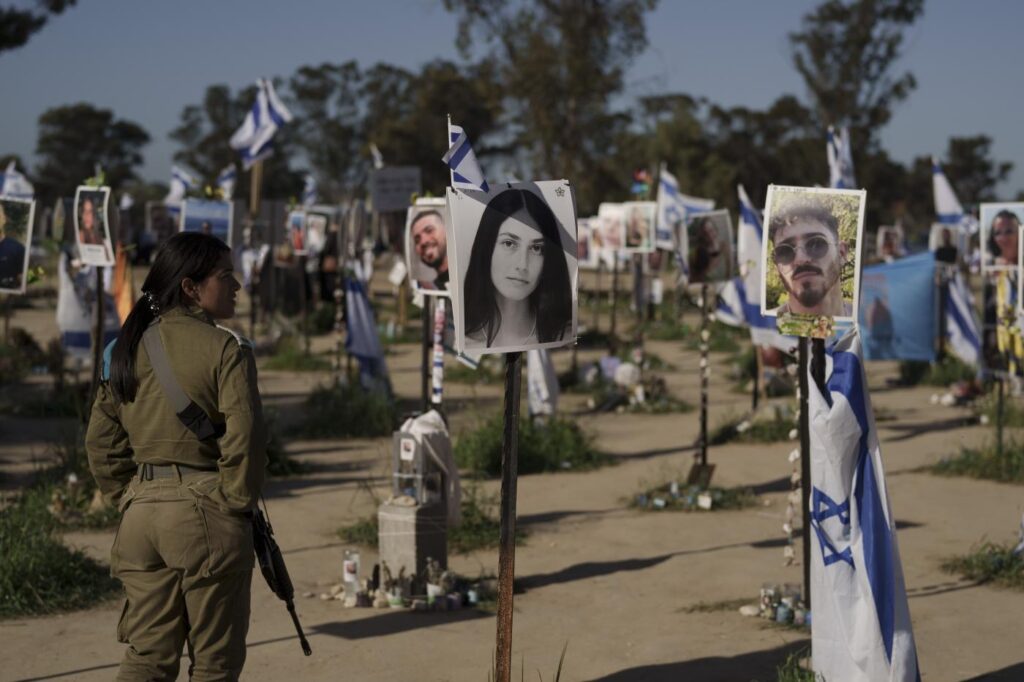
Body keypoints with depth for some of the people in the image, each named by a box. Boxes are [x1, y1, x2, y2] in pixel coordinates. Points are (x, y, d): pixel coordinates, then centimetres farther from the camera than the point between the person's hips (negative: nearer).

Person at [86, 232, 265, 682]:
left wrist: (127, 498, 16)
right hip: (204, 510, -6)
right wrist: (237, 505, -4)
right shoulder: (225, 349, -10)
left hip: (141, 508, 6)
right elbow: (244, 438, -16)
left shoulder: (128, 349, 9)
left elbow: (101, 441, 10)